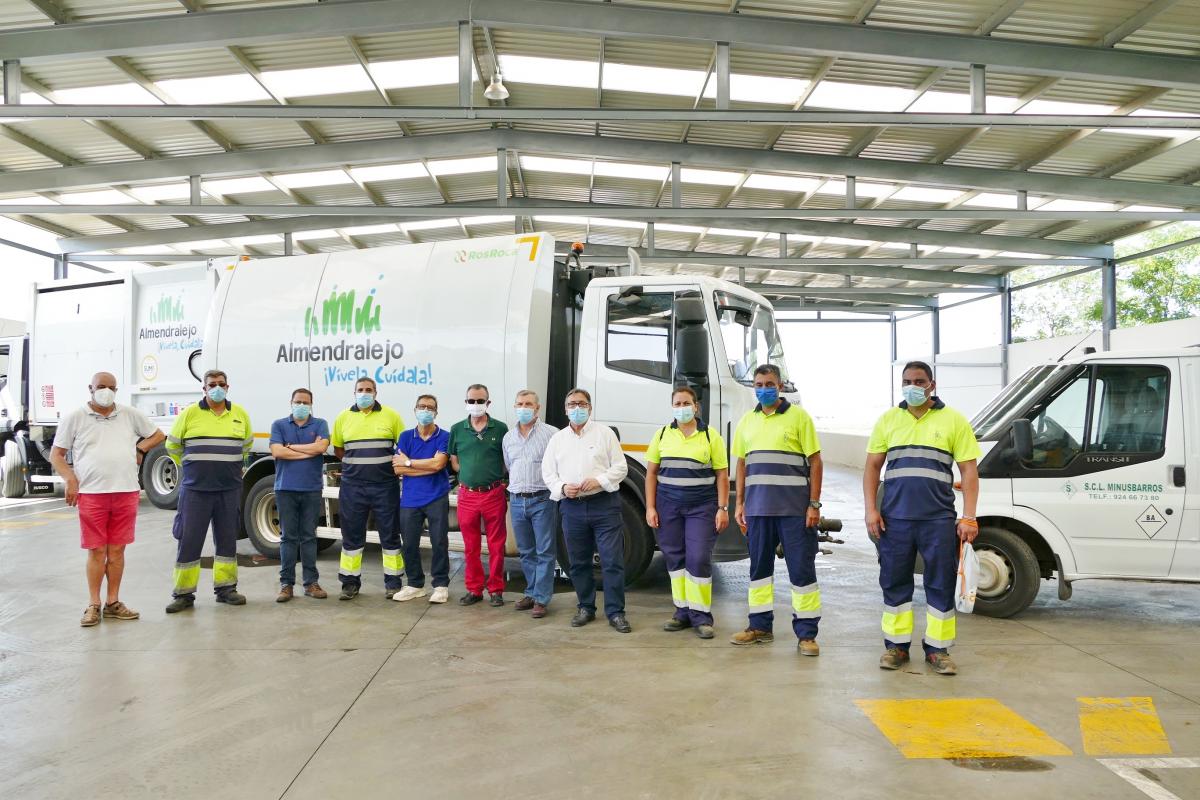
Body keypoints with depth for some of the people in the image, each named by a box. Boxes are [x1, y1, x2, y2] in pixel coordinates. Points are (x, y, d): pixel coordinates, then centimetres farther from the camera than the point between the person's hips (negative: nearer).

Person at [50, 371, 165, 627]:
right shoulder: (75, 418, 4)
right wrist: (71, 480, -6)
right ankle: (93, 605, 12)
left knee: (117, 550, 8)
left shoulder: (130, 414, 10)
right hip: (91, 493, -2)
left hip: (126, 492, 2)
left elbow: (157, 436, 21)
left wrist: (139, 448, 4)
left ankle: (113, 603, 17)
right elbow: (56, 455, 7)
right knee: (96, 551, 1)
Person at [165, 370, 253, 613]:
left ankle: (226, 588, 19)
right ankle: (184, 593, 8)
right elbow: (172, 445, 8)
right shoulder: (190, 414, -2)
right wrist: (193, 467, 12)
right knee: (189, 540, -1)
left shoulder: (240, 414, 7)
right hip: (195, 489, -3)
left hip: (229, 490, 3)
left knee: (227, 538, 9)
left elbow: (247, 444, 21)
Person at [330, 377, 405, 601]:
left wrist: (395, 464, -3)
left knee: (390, 534, 4)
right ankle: (350, 582, 19)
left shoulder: (390, 415, 2)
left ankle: (393, 582, 14)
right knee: (352, 535, 8)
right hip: (352, 487, 2)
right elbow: (338, 449, 15)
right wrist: (355, 463, 4)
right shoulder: (343, 418, 7)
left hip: (385, 485, -1)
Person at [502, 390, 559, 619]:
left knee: (544, 552, -1)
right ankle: (531, 593, 24)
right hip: (517, 501, 5)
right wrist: (513, 491, 13)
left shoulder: (551, 433, -4)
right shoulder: (508, 437, 13)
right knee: (526, 552, 13)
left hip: (542, 499, -5)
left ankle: (540, 599, 3)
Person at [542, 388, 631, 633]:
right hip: (572, 507, 3)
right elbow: (548, 472, 12)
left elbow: (620, 467, 1)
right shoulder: (557, 439, 13)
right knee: (578, 562, 10)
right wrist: (562, 487, -8)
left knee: (612, 561, -4)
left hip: (604, 504, -3)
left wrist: (599, 481, -14)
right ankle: (586, 608, 24)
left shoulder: (604, 433, 4)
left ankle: (615, 613, 4)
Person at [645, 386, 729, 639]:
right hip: (668, 505, 3)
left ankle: (701, 616, 4)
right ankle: (683, 611, 18)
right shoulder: (662, 435, 8)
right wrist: (650, 508, 3)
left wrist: (722, 508, -5)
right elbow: (651, 473, 10)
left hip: (702, 506, -3)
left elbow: (722, 475, 2)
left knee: (699, 559, -7)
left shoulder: (711, 436, 2)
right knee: (674, 558, 7)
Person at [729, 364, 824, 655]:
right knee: (759, 567, 11)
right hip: (757, 508, 5)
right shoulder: (747, 421, 13)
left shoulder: (798, 416, -1)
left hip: (794, 508, -4)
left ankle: (806, 633, 7)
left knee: (802, 568, -1)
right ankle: (760, 626, 22)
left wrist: (814, 504, -9)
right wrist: (740, 504, 11)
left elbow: (815, 462, -3)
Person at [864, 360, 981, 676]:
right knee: (894, 582, 7)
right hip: (894, 518, 2)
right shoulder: (888, 419, 10)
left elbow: (969, 471, 3)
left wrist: (969, 518, -5)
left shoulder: (954, 420, 5)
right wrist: (871, 510, 1)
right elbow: (872, 467, 11)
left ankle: (937, 648, 15)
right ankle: (896, 645, 18)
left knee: (941, 585, 4)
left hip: (939, 519, -1)